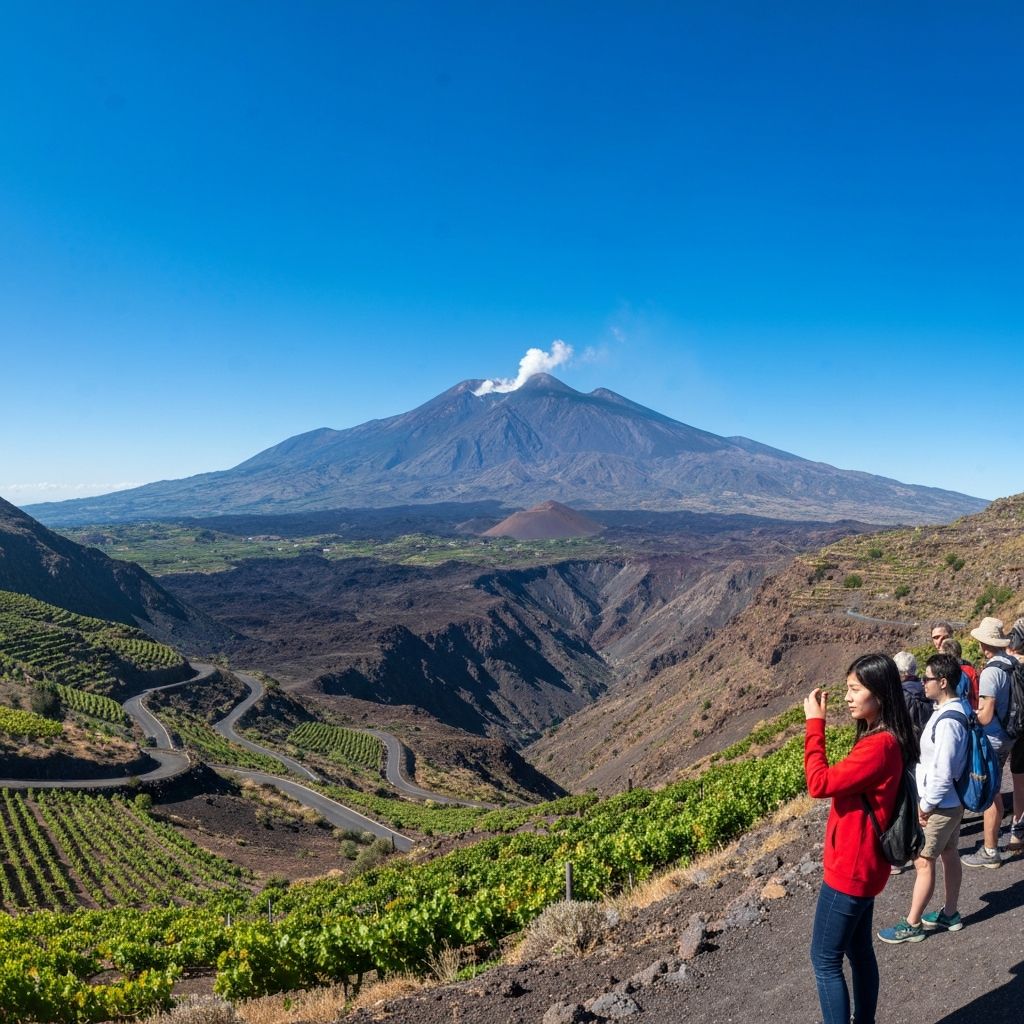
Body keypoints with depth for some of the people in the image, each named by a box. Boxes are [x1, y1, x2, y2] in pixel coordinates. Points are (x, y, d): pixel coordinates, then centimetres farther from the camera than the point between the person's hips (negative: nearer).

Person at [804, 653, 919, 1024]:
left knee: (825, 960, 3)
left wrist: (815, 723, -23)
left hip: (851, 870, -10)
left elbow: (819, 784, -27)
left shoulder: (879, 746, -28)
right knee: (858, 951, 21)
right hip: (861, 866, 10)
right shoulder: (883, 739, 5)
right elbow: (841, 782, 12)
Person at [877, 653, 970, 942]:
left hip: (939, 805, -9)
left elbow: (942, 772, -26)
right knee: (949, 855, 20)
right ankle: (949, 914, 36)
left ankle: (912, 925, 14)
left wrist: (926, 805, -14)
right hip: (953, 800, 9)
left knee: (923, 862, 2)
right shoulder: (958, 710, 1)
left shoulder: (948, 721, -29)